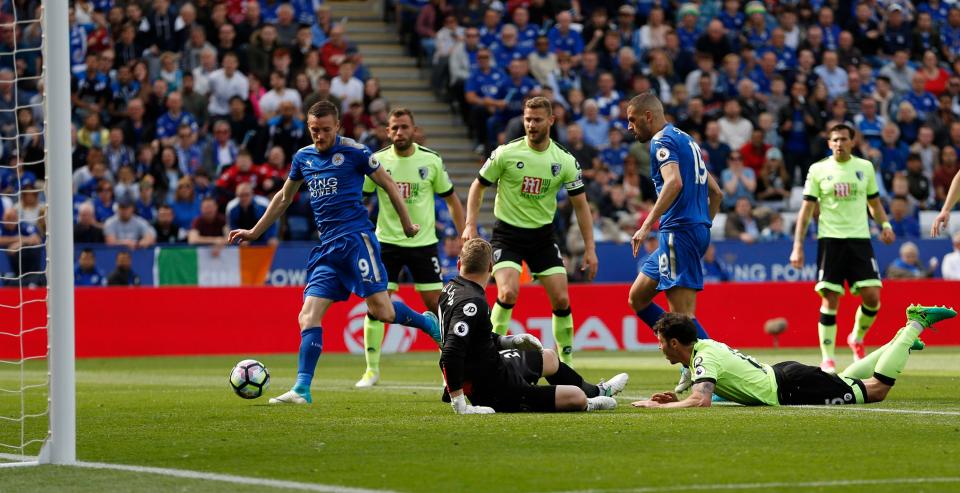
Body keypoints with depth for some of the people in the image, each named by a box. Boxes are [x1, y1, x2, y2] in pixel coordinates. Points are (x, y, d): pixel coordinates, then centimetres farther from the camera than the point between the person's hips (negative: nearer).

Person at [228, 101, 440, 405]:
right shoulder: (303, 158, 15)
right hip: (326, 248, 5)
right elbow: (284, 198, 30)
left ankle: (427, 322, 17)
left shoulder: (353, 152, -2)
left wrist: (407, 224, 10)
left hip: (356, 239, -5)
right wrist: (254, 232, 32)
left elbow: (388, 184, 7)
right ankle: (302, 389, -11)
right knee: (308, 316, -8)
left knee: (382, 311, -14)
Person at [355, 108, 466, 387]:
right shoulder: (377, 161, -3)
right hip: (387, 241, 0)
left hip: (423, 242, 0)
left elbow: (451, 198, 7)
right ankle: (372, 370, 3)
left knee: (436, 305, -1)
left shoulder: (431, 160, -2)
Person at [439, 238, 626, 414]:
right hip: (497, 392, -11)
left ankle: (597, 391, 56)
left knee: (549, 357, 33)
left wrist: (509, 341, 13)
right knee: (577, 397, -5)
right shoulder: (473, 303, -30)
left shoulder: (451, 288, 1)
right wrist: (459, 405, -32)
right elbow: (450, 356, -37)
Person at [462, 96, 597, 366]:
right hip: (508, 233, -3)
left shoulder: (565, 161, -4)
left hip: (543, 235, 3)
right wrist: (470, 225, -8)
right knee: (508, 293, -23)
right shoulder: (506, 153, -10)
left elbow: (580, 204, 4)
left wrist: (590, 248, 0)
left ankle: (567, 361, 12)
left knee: (561, 299, -4)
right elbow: (478, 186, 2)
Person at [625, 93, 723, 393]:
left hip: (679, 232, -10)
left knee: (682, 315, -12)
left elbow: (674, 181, -27)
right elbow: (716, 193, 25)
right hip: (697, 229, 10)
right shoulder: (686, 140, 22)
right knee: (637, 298, 16)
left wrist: (647, 225, -29)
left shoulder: (662, 141, -8)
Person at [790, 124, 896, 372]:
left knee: (872, 296, -8)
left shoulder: (865, 167, 10)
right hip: (830, 238, -2)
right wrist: (798, 245, -2)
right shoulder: (818, 170, 3)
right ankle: (827, 360, 0)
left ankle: (857, 339, 20)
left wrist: (885, 224, 1)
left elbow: (874, 202, 20)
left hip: (860, 238, 2)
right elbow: (807, 209, 4)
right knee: (830, 300, -6)